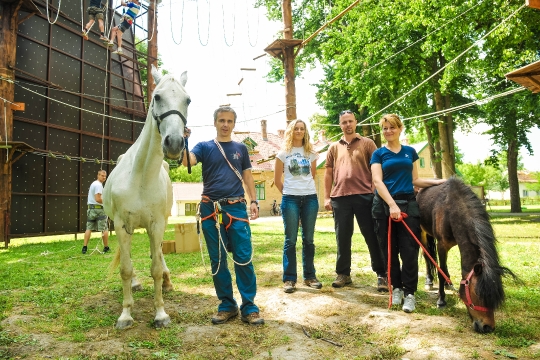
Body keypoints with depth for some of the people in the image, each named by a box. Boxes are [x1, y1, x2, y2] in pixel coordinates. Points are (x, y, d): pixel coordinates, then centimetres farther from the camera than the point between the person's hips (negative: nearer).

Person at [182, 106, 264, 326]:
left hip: (236, 208, 0)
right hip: (211, 210, 0)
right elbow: (187, 161, -11)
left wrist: (253, 201, 3)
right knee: (218, 260, 6)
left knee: (244, 258, -3)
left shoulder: (241, 148, 13)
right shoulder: (204, 147, 7)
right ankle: (227, 305, 19)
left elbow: (247, 176, 13)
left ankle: (249, 307, 7)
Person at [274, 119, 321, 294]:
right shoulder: (283, 153, 2)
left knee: (308, 239, 7)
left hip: (310, 198, 3)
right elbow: (277, 180, 6)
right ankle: (289, 279, 7)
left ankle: (309, 276, 18)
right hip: (290, 199, -2)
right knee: (290, 240, 0)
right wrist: (287, 193, 8)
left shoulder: (311, 153, 10)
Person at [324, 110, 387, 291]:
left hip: (364, 196, -2)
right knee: (342, 237, 9)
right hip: (340, 198, 3)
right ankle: (343, 273, 22)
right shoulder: (334, 147, 14)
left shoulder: (367, 143, 7)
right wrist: (327, 197, 7)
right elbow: (328, 173, 13)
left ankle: (381, 274, 13)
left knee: (372, 236, 3)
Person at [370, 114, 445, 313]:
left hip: (408, 204, 2)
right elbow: (377, 181, -10)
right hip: (384, 206, -1)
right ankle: (397, 288, 23)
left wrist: (436, 182, 2)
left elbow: (414, 180, 17)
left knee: (409, 251, -2)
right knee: (389, 250, 7)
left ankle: (409, 293, 8)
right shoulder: (378, 154, 2)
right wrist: (392, 204, -21)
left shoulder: (410, 151, 12)